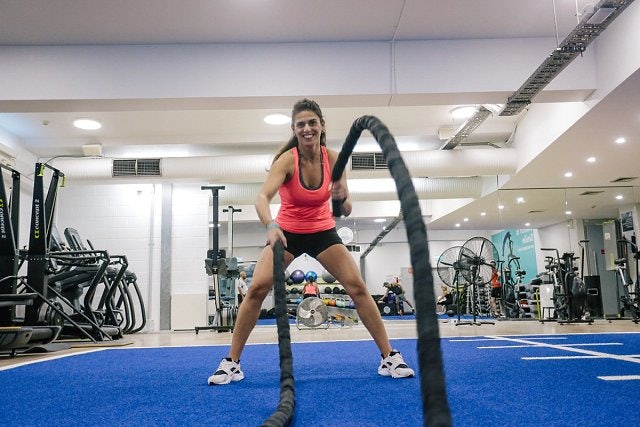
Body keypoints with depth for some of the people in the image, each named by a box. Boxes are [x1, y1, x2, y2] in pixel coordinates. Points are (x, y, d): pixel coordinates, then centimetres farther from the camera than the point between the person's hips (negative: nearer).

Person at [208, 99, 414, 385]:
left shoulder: (334, 159, -14)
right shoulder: (287, 160, -22)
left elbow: (346, 212, -12)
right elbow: (262, 197, -38)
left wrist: (342, 199, -36)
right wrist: (271, 226, -58)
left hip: (323, 231, 2)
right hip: (287, 232, -2)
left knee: (358, 287, -10)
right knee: (257, 289, -15)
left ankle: (389, 357, 2)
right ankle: (231, 363, -1)